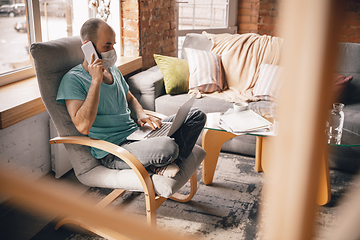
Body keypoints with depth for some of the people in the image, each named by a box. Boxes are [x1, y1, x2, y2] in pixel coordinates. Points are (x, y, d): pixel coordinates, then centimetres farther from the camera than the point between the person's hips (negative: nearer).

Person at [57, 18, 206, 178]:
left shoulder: (113, 70, 15)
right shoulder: (73, 79, -12)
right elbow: (83, 126, -24)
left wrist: (141, 116, 6)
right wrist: (96, 80, -23)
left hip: (137, 133, 9)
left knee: (196, 115, 2)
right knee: (167, 147, -38)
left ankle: (158, 165, -10)